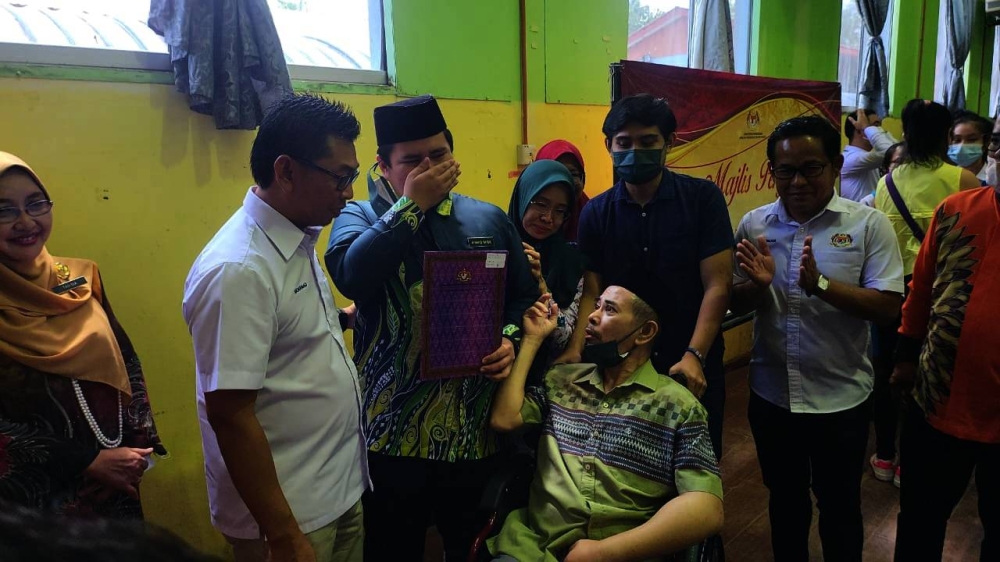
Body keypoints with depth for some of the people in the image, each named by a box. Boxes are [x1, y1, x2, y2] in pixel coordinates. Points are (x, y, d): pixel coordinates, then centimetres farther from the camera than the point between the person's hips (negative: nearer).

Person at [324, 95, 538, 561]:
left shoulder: (489, 220, 7)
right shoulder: (360, 218, 0)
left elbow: (524, 296, 12)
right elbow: (352, 276, -22)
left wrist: (511, 340, -8)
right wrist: (411, 203, -18)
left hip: (476, 428, 2)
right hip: (393, 431, -1)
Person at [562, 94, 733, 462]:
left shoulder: (703, 198, -7)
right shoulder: (595, 213, 1)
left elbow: (717, 285, -10)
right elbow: (591, 291, -2)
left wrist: (694, 356, -20)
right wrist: (575, 349, -19)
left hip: (692, 367, -1)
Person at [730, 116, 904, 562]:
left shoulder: (869, 224, -9)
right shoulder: (753, 224, -2)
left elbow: (887, 308, -14)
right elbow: (736, 304, 1)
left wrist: (820, 285, -27)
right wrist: (759, 284, -21)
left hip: (841, 399, -2)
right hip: (771, 395, 3)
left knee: (839, 506, 17)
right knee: (785, 500, 23)